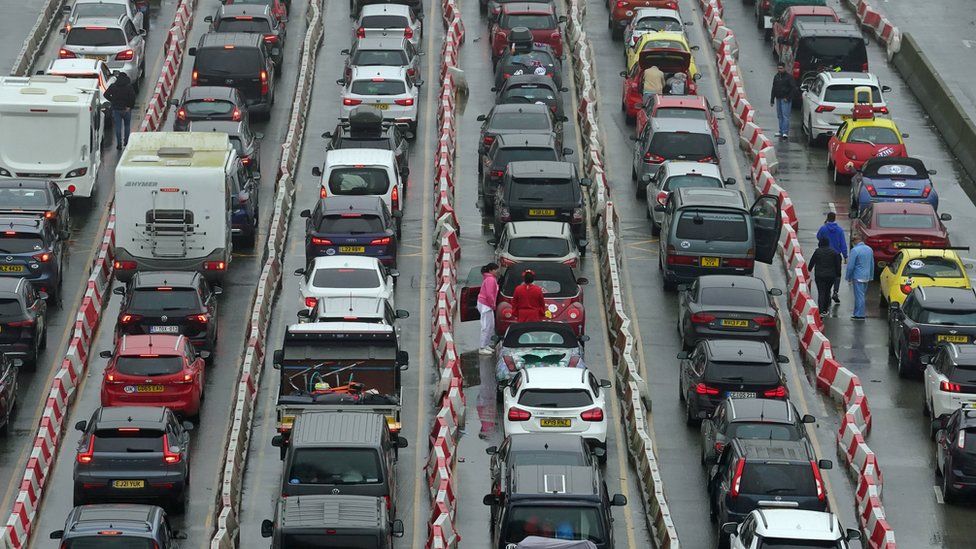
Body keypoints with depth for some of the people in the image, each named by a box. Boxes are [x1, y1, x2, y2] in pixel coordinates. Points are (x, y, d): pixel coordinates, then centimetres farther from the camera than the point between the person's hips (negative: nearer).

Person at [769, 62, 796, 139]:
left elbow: (793, 89, -8)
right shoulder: (776, 77, 14)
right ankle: (781, 131, 15)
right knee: (780, 116, 9)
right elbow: (773, 89, 20)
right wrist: (772, 100, 16)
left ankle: (785, 132, -16)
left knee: (785, 116, -11)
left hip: (785, 100, -7)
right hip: (778, 99, 7)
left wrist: (788, 98, -13)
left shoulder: (789, 77, -6)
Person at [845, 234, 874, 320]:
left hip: (858, 277, -7)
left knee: (859, 296, -3)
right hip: (866, 277, 7)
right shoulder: (869, 249, 8)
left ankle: (859, 315, -1)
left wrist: (849, 278, -3)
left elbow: (850, 266, -13)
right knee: (860, 295, 16)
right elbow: (872, 264, 17)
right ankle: (857, 313, 22)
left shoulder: (855, 250, -16)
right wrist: (871, 276, 24)